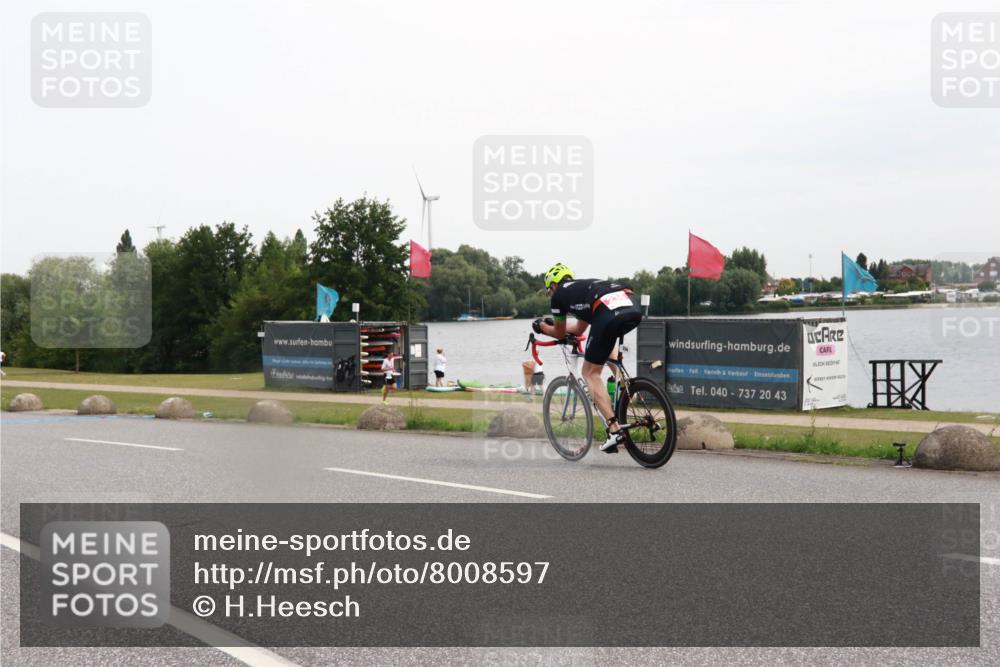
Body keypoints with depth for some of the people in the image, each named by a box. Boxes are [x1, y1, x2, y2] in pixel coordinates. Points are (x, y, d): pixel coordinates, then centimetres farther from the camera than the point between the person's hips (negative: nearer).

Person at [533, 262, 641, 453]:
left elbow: (560, 333, 33)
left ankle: (614, 429, -5)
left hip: (609, 316, -7)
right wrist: (553, 322, 63)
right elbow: (579, 329, 51)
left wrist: (542, 327, 51)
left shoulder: (559, 294, 21)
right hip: (634, 311, 7)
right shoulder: (586, 286, 40)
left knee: (590, 373, 8)